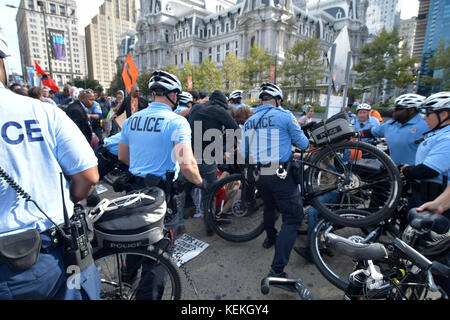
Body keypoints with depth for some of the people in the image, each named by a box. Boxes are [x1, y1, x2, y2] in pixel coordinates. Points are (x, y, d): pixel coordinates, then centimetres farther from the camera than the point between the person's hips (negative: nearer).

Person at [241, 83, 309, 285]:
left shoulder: (249, 121, 9)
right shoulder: (284, 115, -6)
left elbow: (244, 153, 13)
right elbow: (303, 143, 0)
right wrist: (306, 143, 23)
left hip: (257, 175, 6)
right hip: (280, 175, -6)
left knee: (269, 205, 30)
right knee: (292, 219, 1)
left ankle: (270, 238, 51)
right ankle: (277, 269, -4)